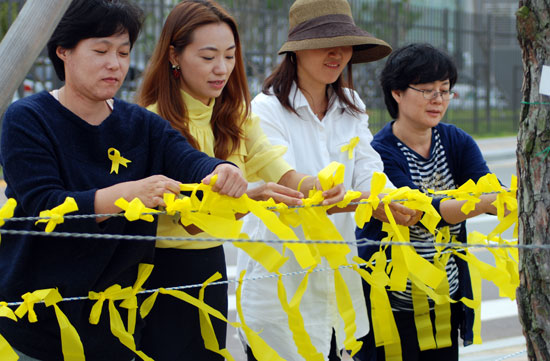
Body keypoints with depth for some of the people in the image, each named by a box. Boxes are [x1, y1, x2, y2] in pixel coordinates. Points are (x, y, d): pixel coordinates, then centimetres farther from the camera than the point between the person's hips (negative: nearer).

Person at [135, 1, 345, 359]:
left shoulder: (235, 116, 7)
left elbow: (285, 176, -5)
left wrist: (319, 186, -27)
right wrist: (249, 199, -41)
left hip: (211, 264, 6)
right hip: (161, 267, -6)